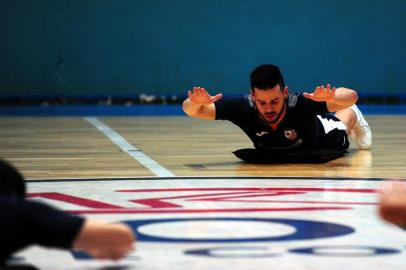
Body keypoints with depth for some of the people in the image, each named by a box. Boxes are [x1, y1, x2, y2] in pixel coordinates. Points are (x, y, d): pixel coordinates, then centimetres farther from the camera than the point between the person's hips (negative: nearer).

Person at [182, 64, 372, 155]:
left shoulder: (299, 105, -47)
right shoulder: (244, 108, -43)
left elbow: (351, 96, -48)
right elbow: (190, 109, -39)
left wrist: (332, 98, -69)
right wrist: (196, 103, -62)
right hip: (270, 154, 2)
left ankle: (354, 117, 64)